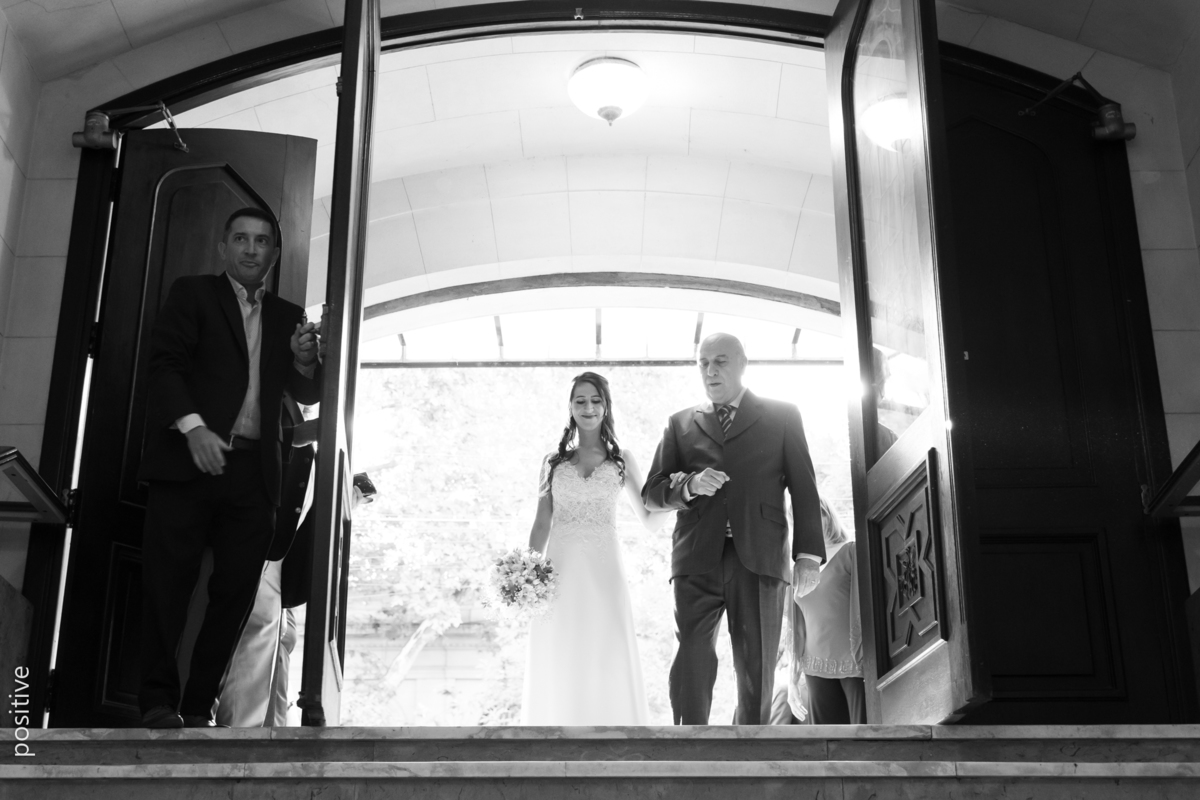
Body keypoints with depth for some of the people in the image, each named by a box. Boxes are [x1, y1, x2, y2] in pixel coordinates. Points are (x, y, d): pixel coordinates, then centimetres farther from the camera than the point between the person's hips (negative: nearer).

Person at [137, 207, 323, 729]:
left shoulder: (287, 317, 20)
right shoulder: (193, 294, 9)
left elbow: (307, 396, 19)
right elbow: (165, 364, -3)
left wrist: (304, 361, -4)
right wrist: (192, 427, -19)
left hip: (252, 471, 4)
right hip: (189, 463, -3)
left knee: (236, 590, -1)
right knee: (167, 582, -6)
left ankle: (198, 707, 5)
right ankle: (158, 702, -1)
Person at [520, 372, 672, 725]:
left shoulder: (621, 459, 8)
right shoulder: (554, 461, 10)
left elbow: (650, 521, 8)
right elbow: (541, 524, 9)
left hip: (603, 573, -1)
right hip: (558, 573, 1)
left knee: (607, 664, -1)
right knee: (558, 667, 3)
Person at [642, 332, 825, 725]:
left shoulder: (781, 416, 13)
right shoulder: (681, 423, 17)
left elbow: (804, 488, 8)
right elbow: (651, 492, 15)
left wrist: (809, 554, -2)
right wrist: (689, 486, -7)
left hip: (759, 557, -1)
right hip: (698, 559, 1)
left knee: (757, 667, 1)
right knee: (692, 663, -8)